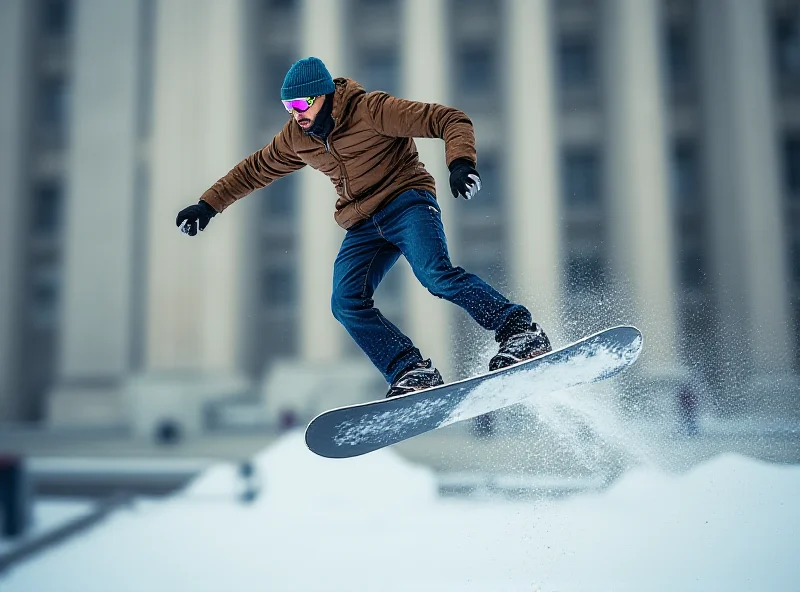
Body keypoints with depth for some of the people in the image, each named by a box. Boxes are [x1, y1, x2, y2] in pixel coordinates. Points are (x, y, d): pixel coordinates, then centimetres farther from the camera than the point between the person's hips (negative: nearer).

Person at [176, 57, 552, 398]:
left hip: (406, 203, -6)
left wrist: (460, 162, -32)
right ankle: (414, 373, -17)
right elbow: (255, 170, 24)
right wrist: (207, 205, 22)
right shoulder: (296, 138, 7)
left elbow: (451, 120, -14)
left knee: (437, 275, -30)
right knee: (346, 304, -15)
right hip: (362, 227, 6)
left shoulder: (371, 110, -12)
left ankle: (520, 332, -24)